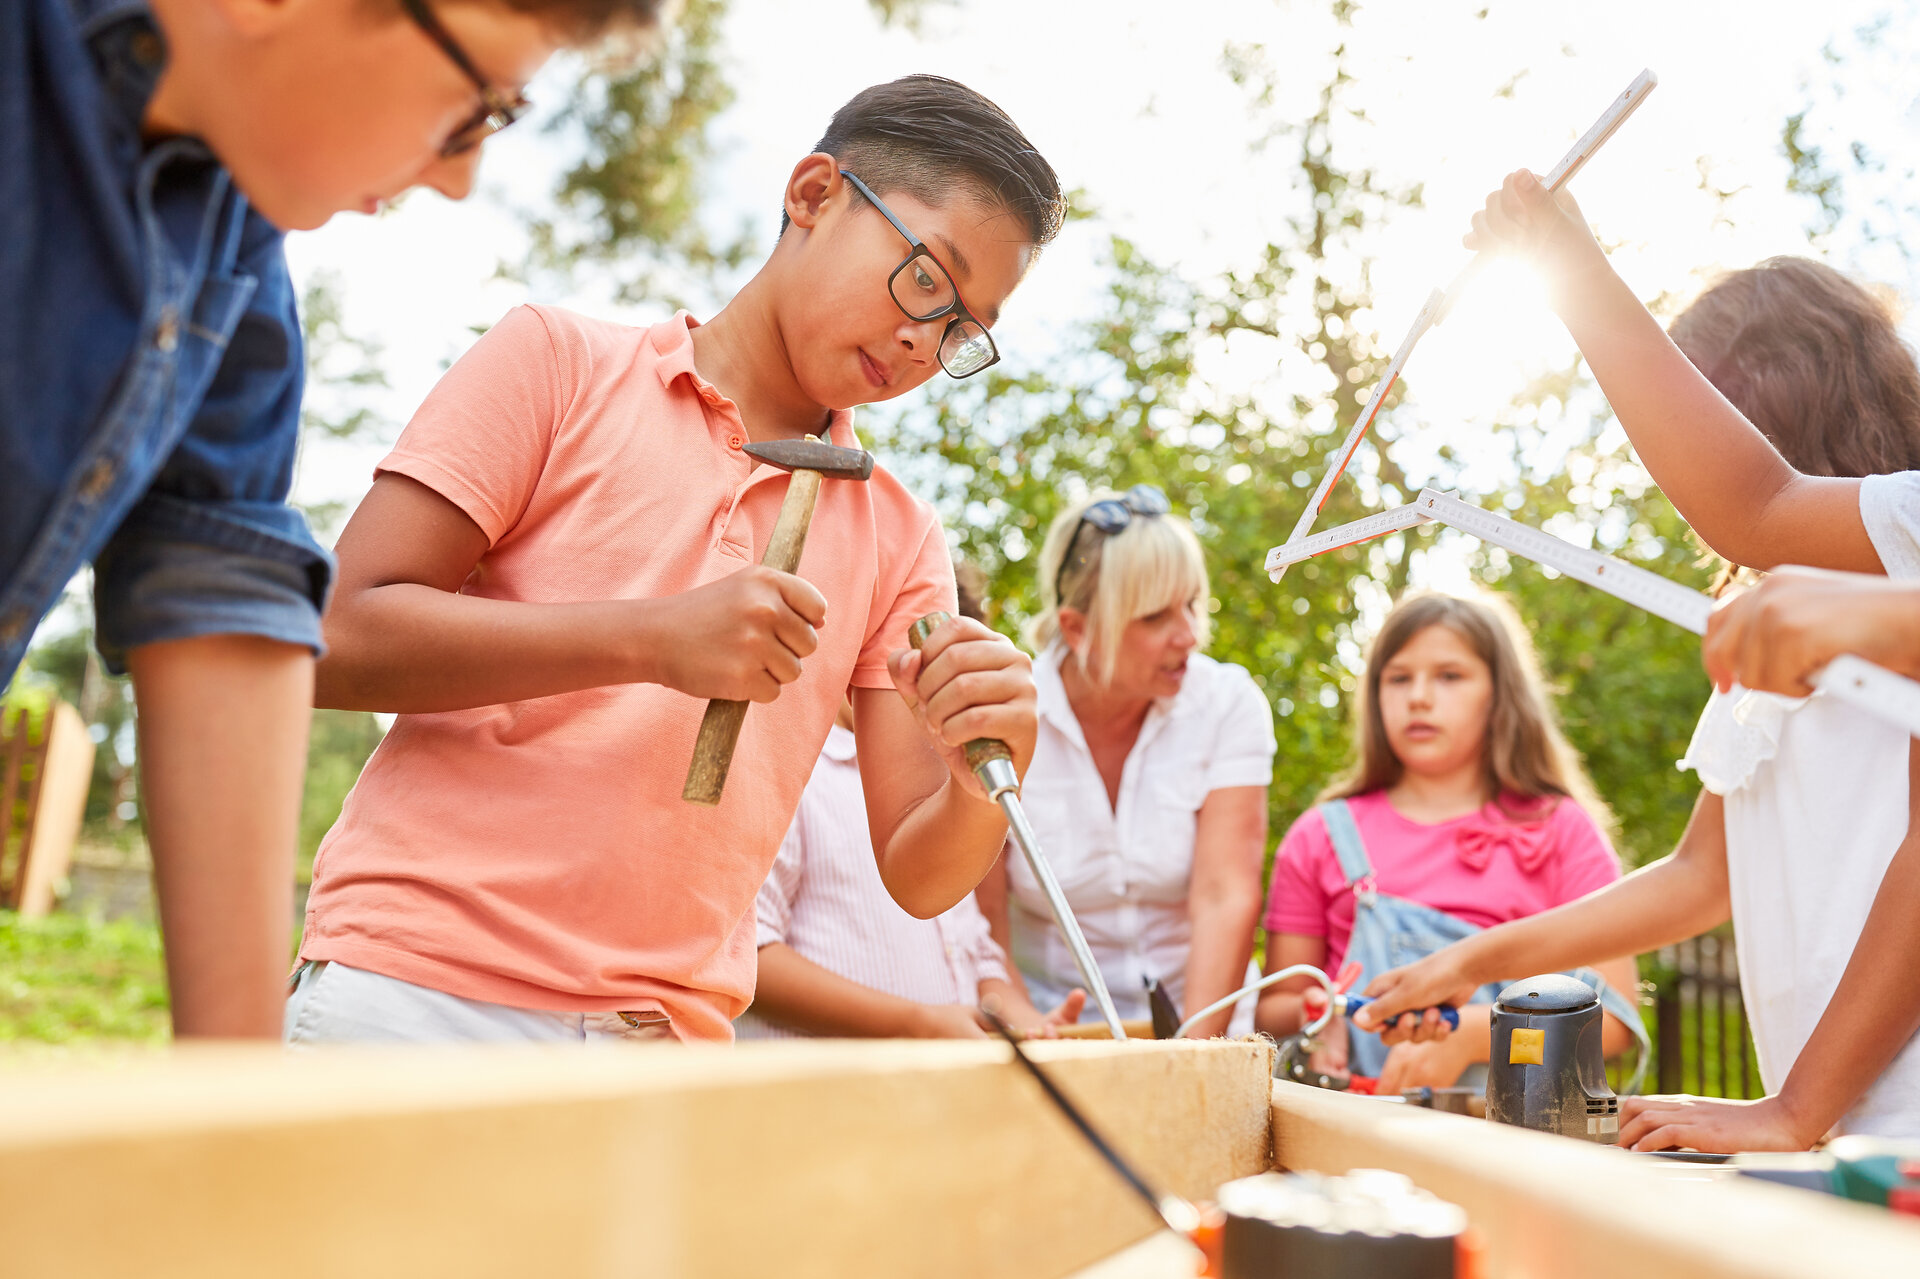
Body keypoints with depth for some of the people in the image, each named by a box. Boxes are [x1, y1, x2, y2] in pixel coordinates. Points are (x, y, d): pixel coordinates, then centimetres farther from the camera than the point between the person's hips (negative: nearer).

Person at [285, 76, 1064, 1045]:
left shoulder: (900, 541, 17)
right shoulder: (559, 360, 8)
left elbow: (918, 874, 12)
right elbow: (339, 640, -2)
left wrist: (987, 781, -11)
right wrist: (651, 640, -11)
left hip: (670, 1039, 5)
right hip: (406, 993, -4)